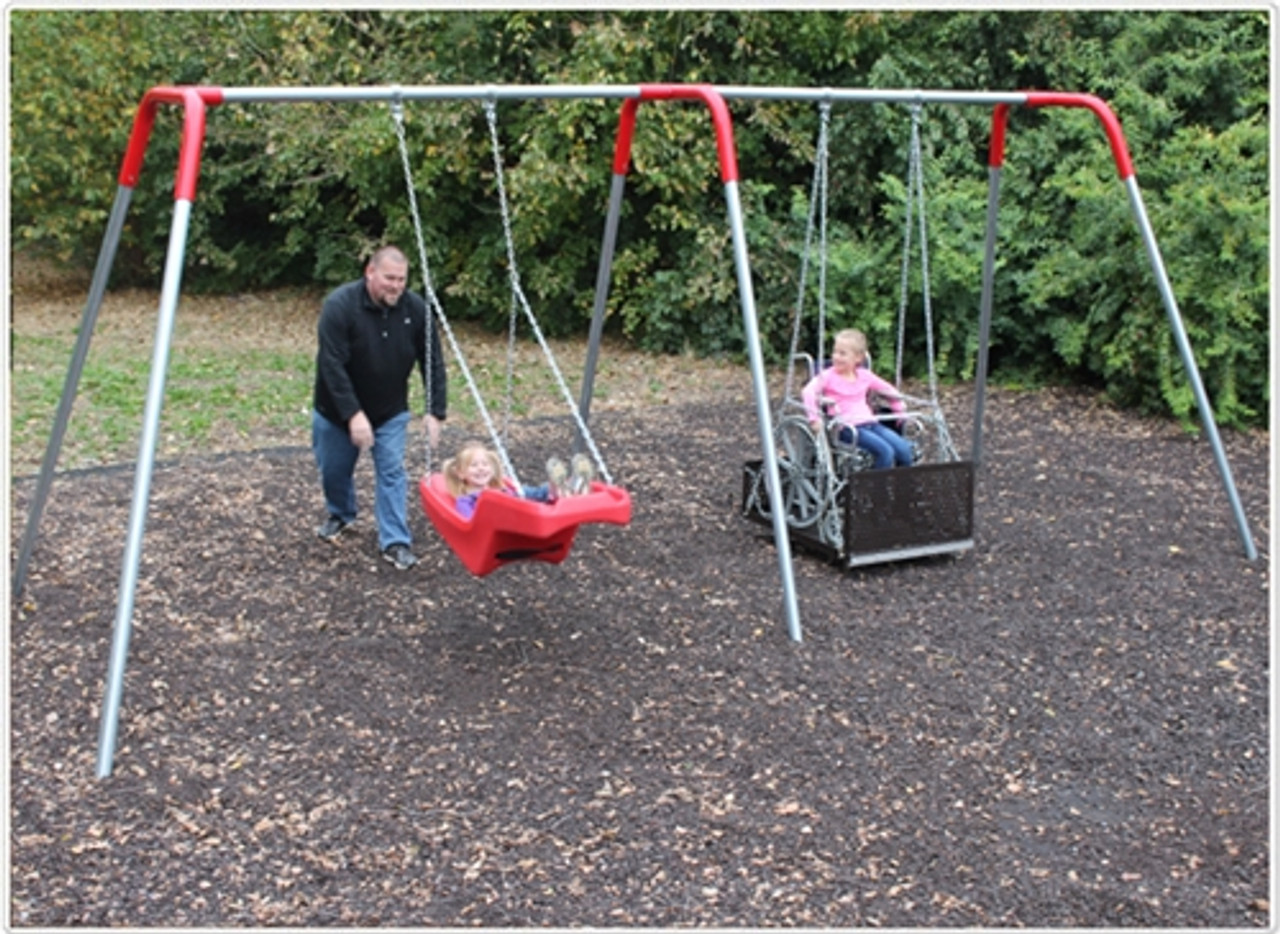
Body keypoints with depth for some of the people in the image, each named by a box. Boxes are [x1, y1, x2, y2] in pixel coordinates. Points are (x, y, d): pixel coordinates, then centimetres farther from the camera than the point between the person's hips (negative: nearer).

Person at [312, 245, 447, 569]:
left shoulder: (415, 308, -13)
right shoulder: (339, 305, -25)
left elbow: (433, 363, -8)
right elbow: (332, 365, -29)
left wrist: (435, 411, -15)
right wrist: (353, 415, -34)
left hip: (391, 412, 2)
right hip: (337, 410, -2)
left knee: (392, 472, -7)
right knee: (334, 470, 13)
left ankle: (395, 541, 0)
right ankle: (340, 515, 43)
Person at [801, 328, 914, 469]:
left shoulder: (865, 375, 14)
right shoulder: (828, 376, 0)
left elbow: (888, 390, 30)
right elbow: (808, 392, -17)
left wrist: (900, 409, 22)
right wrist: (814, 417, -29)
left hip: (871, 423, 6)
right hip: (848, 428, -6)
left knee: (905, 451, -13)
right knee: (885, 451, -27)